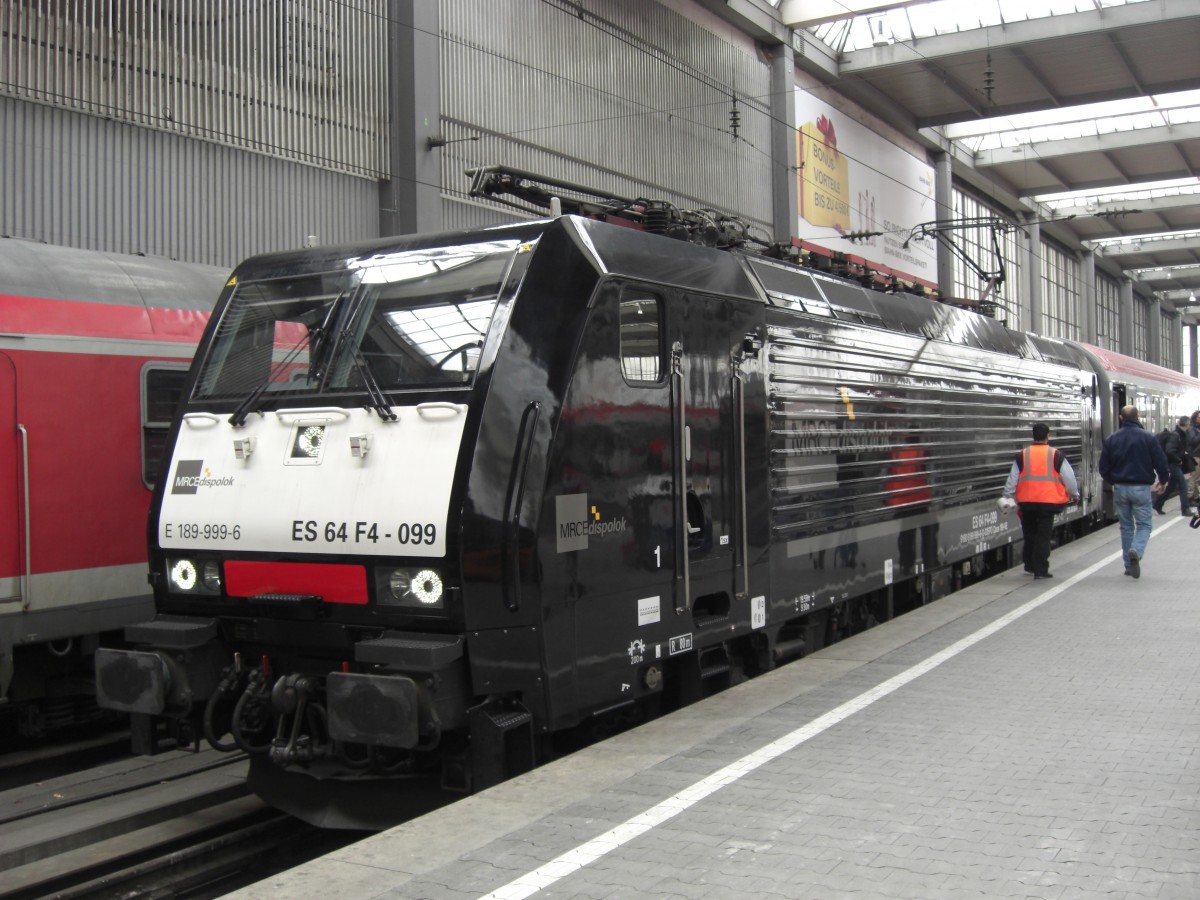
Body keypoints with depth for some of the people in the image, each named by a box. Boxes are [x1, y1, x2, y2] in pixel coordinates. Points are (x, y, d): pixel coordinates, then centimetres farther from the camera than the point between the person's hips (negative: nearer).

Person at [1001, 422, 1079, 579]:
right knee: (1043, 535, 2)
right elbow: (1069, 478, 3)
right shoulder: (1056, 456, -2)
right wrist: (1074, 495, 20)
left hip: (1027, 502, 2)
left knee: (1029, 533, 18)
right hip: (1048, 502, -2)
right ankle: (1041, 569, -1)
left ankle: (1030, 564, 28)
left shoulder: (1022, 456, 3)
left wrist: (1008, 499, 14)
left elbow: (1011, 481, 4)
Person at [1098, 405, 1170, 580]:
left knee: (1126, 526, 14)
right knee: (1144, 524, 4)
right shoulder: (1148, 438, -7)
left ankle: (1129, 565, 16)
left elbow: (1104, 468, 3)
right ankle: (1136, 551, -24)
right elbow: (1161, 463, -6)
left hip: (1120, 488, 3)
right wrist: (1163, 480, 13)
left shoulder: (1111, 439, 1)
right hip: (1141, 487, -3)